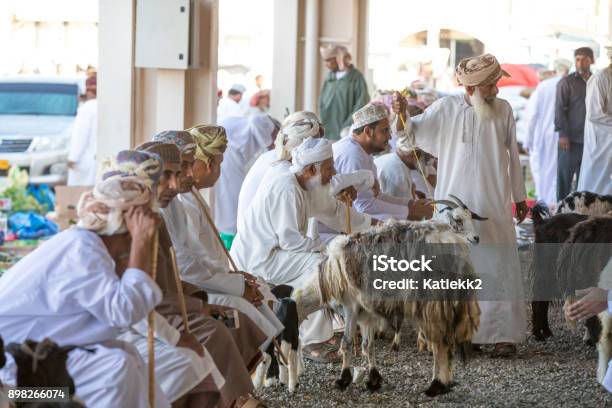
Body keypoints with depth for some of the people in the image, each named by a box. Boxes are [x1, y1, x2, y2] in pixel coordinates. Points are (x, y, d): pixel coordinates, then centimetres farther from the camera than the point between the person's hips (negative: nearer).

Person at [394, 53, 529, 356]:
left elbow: (512, 156, 9)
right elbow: (411, 131, -5)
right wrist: (401, 114, -27)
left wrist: (519, 197, 12)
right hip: (454, 204, 0)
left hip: (493, 205, 0)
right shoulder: (446, 109, -3)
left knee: (497, 269, -2)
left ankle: (504, 334, 0)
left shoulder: (503, 110, 1)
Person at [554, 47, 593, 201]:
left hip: (591, 140, 4)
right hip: (571, 139, -4)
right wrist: (563, 134, -13)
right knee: (565, 177, 0)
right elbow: (559, 109, -6)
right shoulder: (566, 82, -1)